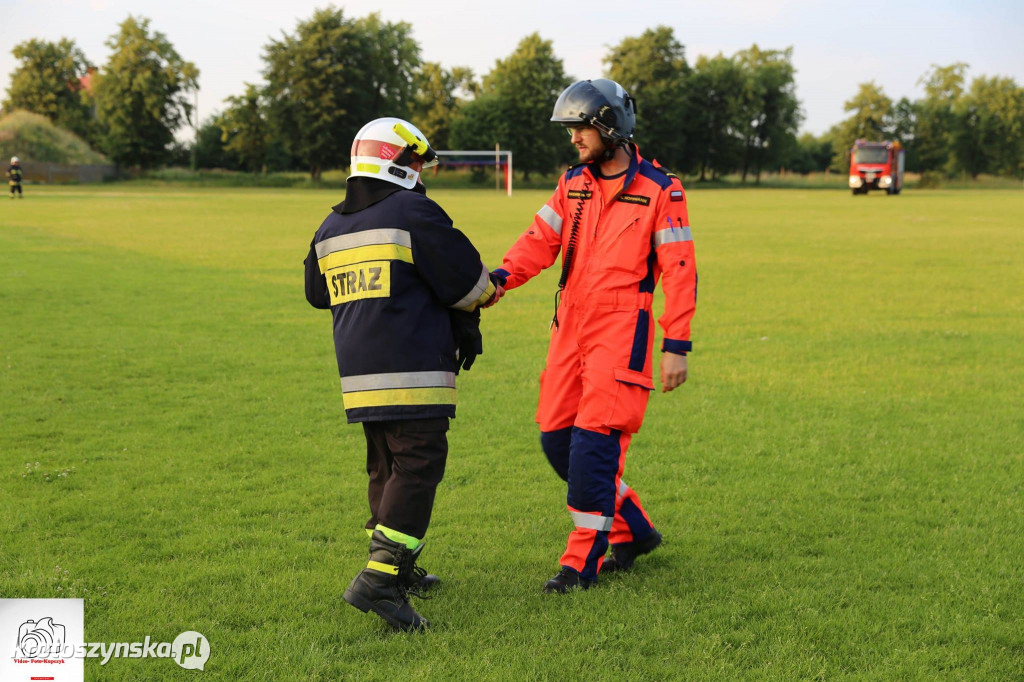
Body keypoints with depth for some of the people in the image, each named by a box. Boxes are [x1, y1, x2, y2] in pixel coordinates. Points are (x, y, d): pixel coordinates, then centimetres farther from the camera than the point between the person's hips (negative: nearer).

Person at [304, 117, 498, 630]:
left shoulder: (331, 229, 14)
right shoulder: (414, 213, -9)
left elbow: (319, 294, 28)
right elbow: (466, 283, -7)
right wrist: (485, 291, 16)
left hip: (358, 373, 8)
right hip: (412, 371, -8)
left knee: (386, 466, 19)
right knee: (418, 466, -8)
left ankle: (398, 569, 28)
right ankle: (378, 580, -17)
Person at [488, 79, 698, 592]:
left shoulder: (659, 190, -6)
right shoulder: (573, 183, 11)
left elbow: (679, 272, -6)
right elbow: (541, 240, 6)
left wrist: (676, 346, -11)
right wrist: (500, 278, -13)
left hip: (621, 331, -7)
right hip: (569, 327, 7)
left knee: (594, 441, -11)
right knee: (557, 437, 7)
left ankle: (584, 560, 1)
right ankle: (633, 531, 24)